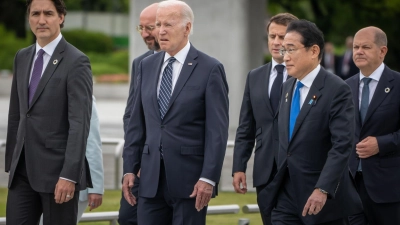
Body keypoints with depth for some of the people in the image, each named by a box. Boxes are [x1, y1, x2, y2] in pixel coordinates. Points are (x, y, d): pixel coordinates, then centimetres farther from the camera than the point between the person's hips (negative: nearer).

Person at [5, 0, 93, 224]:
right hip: (23, 170, 6)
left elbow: (80, 123, -15)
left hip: (57, 170, -6)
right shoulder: (22, 57, 12)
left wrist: (69, 175, -21)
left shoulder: (76, 62, -9)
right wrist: (10, 162, 15)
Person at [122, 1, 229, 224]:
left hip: (189, 179, -5)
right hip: (152, 178, 5)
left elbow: (217, 130, -9)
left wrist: (209, 178, -15)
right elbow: (137, 123, 13)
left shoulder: (210, 69, -5)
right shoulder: (147, 66, 11)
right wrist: (130, 168, 6)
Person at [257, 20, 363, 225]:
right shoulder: (287, 87, 12)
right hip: (286, 195, 6)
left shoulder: (337, 90, -12)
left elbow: (341, 146, -20)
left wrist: (323, 190, -28)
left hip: (322, 198, -6)